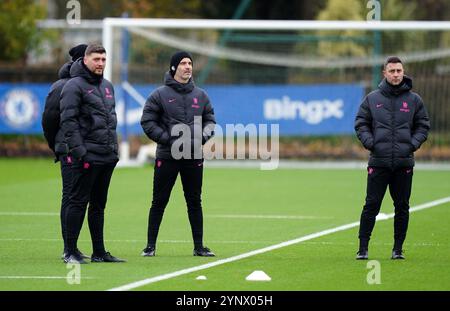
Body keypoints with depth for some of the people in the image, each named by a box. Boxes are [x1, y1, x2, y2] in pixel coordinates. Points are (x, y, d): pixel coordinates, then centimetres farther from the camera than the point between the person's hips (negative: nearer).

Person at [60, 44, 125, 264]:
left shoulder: (107, 86, 18)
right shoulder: (75, 86, -8)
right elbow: (68, 120, -13)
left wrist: (114, 147, 16)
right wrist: (78, 149, -19)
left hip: (108, 156, 8)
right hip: (88, 155, -8)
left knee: (99, 204, 12)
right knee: (78, 202, -5)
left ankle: (99, 252, 16)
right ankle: (70, 252, -2)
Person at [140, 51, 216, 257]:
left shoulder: (200, 95, 10)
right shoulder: (160, 95, -2)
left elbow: (210, 120, 15)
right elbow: (147, 122, -5)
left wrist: (203, 136, -5)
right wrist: (167, 138, -14)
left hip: (194, 157, 3)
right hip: (167, 156, -3)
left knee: (195, 202, 7)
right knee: (159, 202, 0)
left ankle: (199, 246, 12)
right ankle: (150, 245, 6)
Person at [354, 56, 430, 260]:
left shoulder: (414, 100, 7)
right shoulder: (372, 99, 6)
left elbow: (423, 126, 12)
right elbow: (360, 124, 9)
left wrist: (413, 143, -4)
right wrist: (369, 142, -7)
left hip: (404, 163, 1)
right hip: (378, 162, -1)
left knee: (402, 207, 4)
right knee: (371, 205, -3)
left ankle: (398, 248, 12)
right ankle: (363, 247, 2)